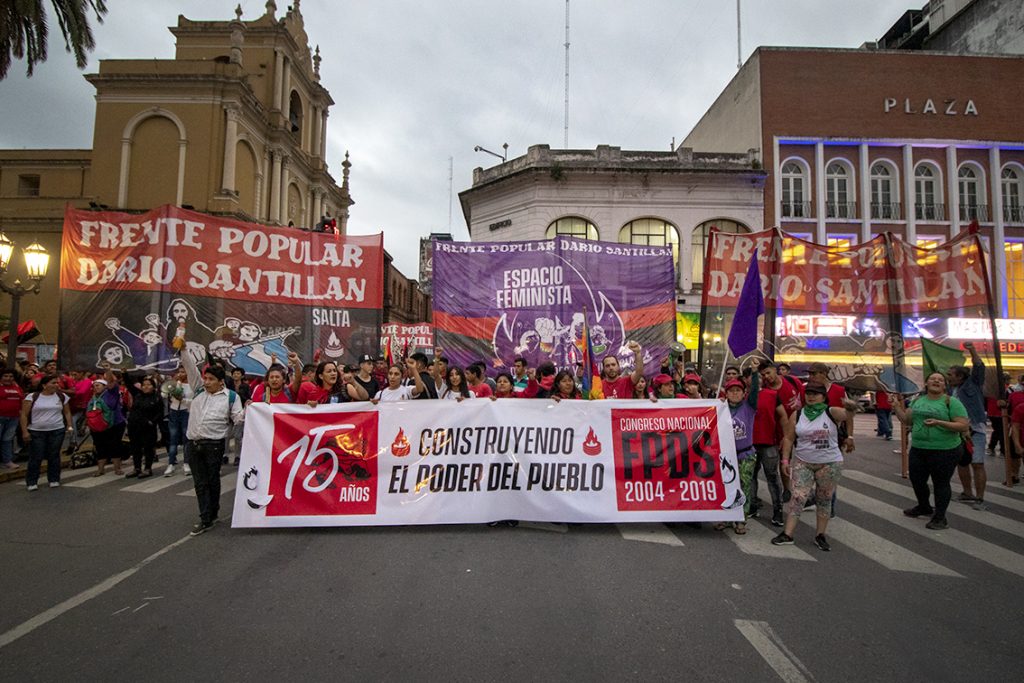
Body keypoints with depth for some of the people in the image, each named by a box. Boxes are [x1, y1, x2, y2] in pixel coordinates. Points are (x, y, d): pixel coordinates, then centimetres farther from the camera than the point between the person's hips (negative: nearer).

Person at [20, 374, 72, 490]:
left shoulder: (62, 397, 5)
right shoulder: (32, 397, -3)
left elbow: (67, 412, 12)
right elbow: (24, 415, -4)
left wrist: (69, 426, 2)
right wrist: (24, 431, -9)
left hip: (57, 431, 2)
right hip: (36, 432, -2)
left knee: (54, 456, 6)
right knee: (36, 457, 1)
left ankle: (54, 479, 16)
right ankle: (31, 482, 14)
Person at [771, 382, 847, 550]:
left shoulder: (831, 413, -4)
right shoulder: (797, 415, 0)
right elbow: (789, 438, 3)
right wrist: (785, 460, 0)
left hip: (829, 464, -1)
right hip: (802, 463, 1)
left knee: (824, 499, 10)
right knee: (798, 497, -4)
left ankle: (820, 535, 22)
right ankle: (787, 534, 0)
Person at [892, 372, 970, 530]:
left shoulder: (951, 402, -9)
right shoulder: (918, 400, 8)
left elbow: (964, 426, -15)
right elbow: (906, 420, 9)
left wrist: (939, 423, -26)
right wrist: (896, 405, -2)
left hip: (945, 451, -6)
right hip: (918, 450, 6)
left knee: (941, 483, 7)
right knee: (916, 480, 18)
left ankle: (940, 517, 22)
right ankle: (924, 508, 42)